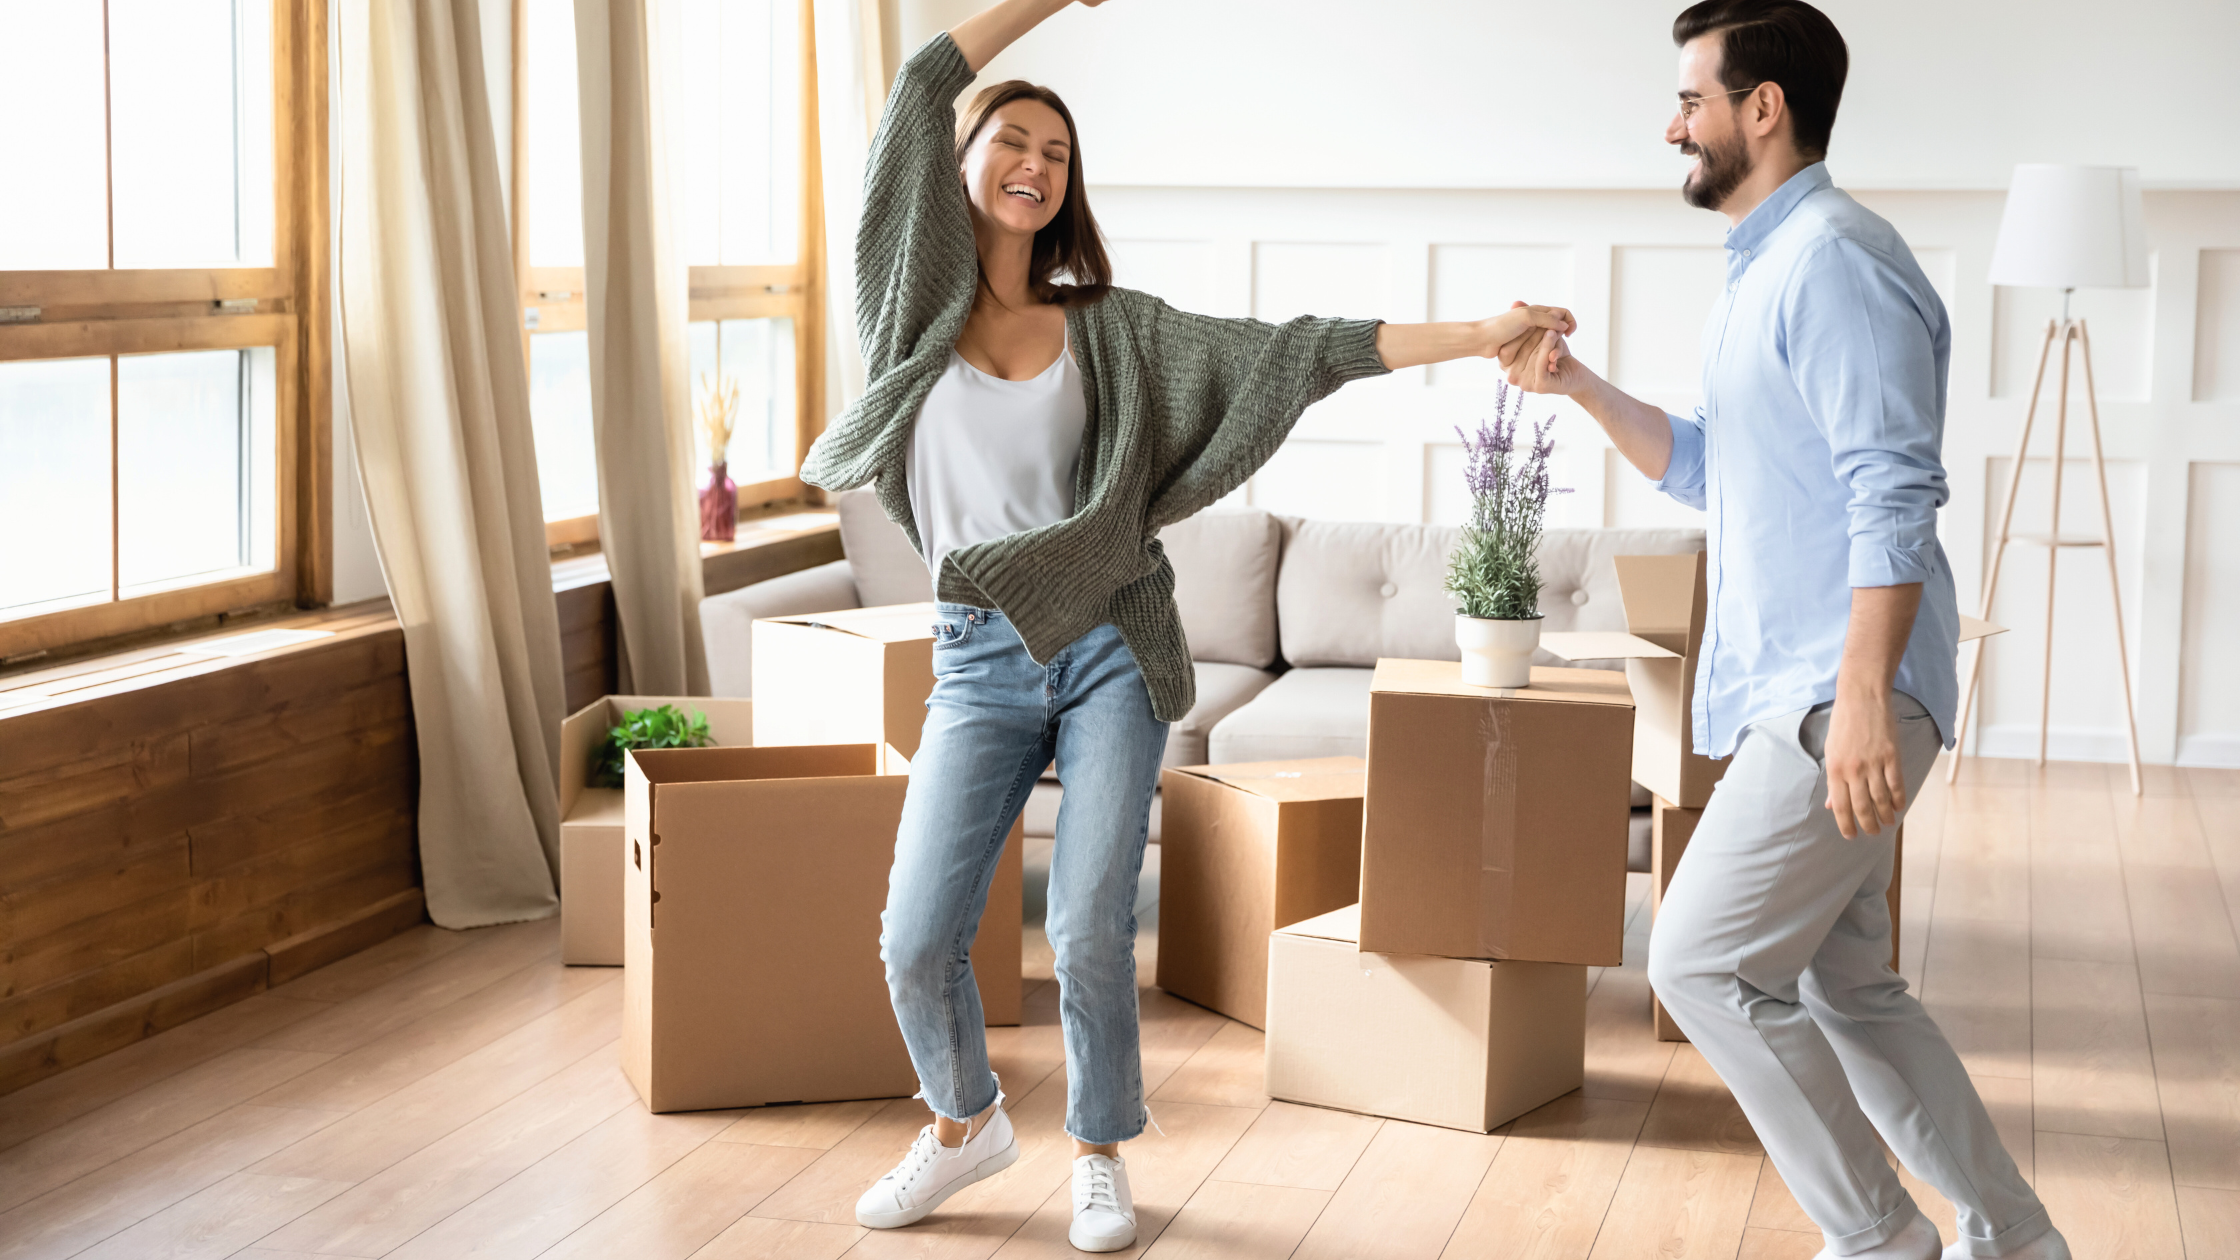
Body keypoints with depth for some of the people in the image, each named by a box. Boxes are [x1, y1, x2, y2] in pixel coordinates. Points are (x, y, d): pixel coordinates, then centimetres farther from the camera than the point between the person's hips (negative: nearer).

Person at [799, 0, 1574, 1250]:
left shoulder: (1114, 328, 7)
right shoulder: (916, 299, 4)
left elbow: (1291, 353, 2)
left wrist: (1473, 335, -5)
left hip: (1109, 648, 0)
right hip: (980, 660, 0)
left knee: (1091, 933, -3)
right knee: (919, 939, -4)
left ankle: (1101, 1155, 20)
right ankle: (968, 1123, 25)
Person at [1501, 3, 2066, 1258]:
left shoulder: (1835, 260, -14)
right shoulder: (1768, 267, 18)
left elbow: (1893, 494, -21)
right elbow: (1708, 467, 24)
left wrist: (1865, 696, -26)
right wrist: (1579, 385, 13)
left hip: (1839, 697, -10)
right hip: (1791, 688, 10)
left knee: (1704, 963, -9)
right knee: (1846, 986, 14)